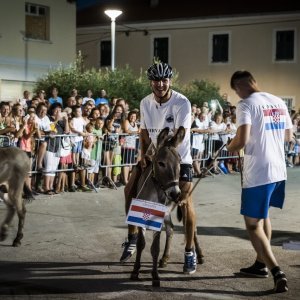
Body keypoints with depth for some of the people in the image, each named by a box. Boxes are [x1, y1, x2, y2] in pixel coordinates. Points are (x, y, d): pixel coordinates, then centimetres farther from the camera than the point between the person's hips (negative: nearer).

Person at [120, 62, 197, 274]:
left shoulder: (182, 103, -20)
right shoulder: (146, 103, -3)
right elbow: (145, 130, 4)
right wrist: (144, 153, -12)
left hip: (179, 157, -5)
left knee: (185, 201, -13)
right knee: (130, 189, 2)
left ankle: (190, 251, -1)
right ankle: (132, 236, 20)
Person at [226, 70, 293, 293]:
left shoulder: (246, 104, -12)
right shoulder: (279, 102, 10)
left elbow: (242, 139, -22)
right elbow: (289, 136, 19)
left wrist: (231, 147, -1)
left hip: (258, 173, -8)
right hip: (279, 171, 8)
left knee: (253, 223, 1)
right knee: (263, 215, 25)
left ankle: (277, 272, -9)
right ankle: (261, 264, 34)